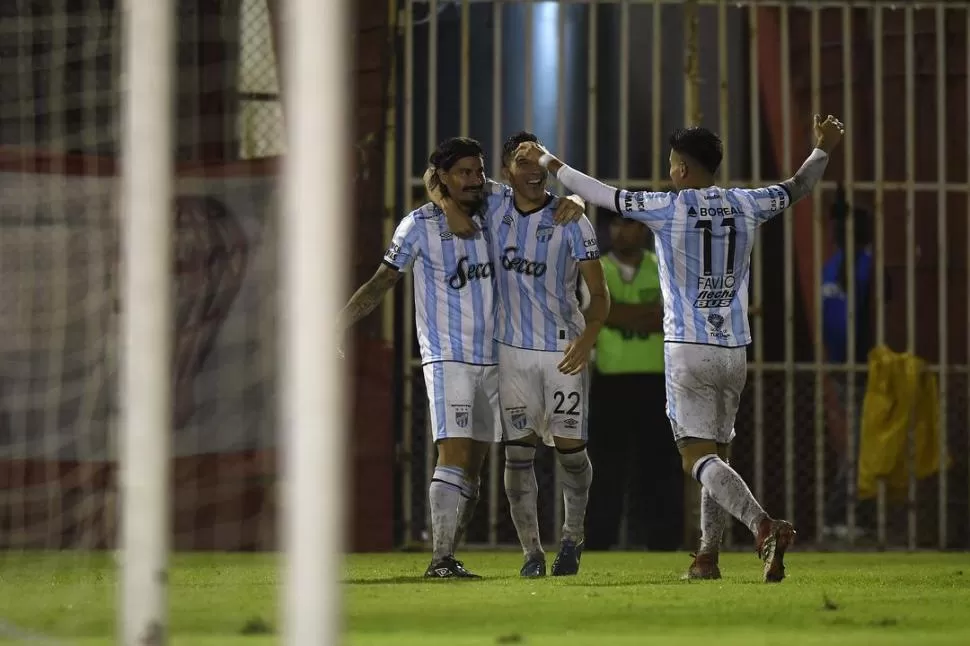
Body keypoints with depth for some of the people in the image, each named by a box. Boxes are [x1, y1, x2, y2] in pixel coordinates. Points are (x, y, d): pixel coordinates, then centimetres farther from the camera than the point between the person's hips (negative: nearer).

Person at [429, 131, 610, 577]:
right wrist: (448, 204, -11)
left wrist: (586, 339, -25)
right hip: (513, 348, 2)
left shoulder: (570, 221, -9)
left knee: (570, 447, 0)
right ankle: (531, 551, 7)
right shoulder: (493, 210, -1)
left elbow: (599, 293, -8)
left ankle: (573, 537, 23)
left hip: (564, 348, -2)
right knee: (518, 450, -1)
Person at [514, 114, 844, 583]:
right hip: (734, 351, 5)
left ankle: (762, 525, -32)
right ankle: (708, 555, 18)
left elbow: (598, 194, 0)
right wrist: (823, 149, 41)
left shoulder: (666, 208, -7)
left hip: (688, 351, -5)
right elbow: (797, 189, 23)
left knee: (699, 457, -10)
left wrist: (547, 161, 12)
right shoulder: (746, 206, 6)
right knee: (717, 452, 17)